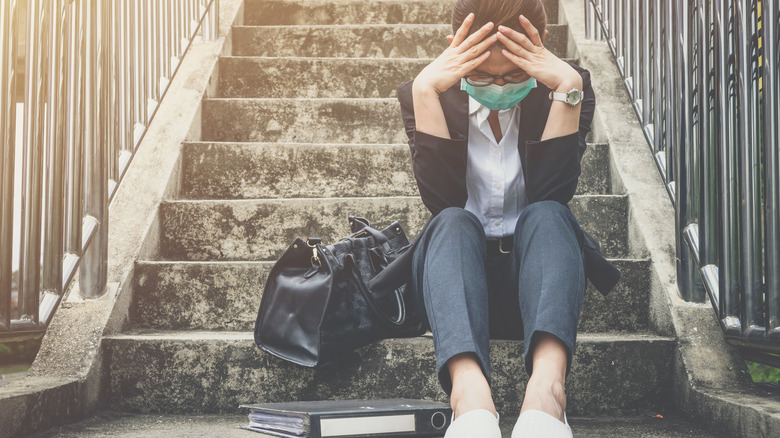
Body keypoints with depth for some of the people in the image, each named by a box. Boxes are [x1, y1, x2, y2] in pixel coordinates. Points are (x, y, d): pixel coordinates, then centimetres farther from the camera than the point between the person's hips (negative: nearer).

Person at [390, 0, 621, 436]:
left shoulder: (570, 86, 1)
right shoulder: (423, 94, 0)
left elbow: (553, 193, -13)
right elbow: (441, 198, -14)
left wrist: (568, 87, -20)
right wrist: (426, 90, -21)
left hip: (533, 271, 0)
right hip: (455, 280, 0)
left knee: (547, 215, -29)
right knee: (452, 222, -31)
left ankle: (548, 383, -55)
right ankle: (470, 394, -57)